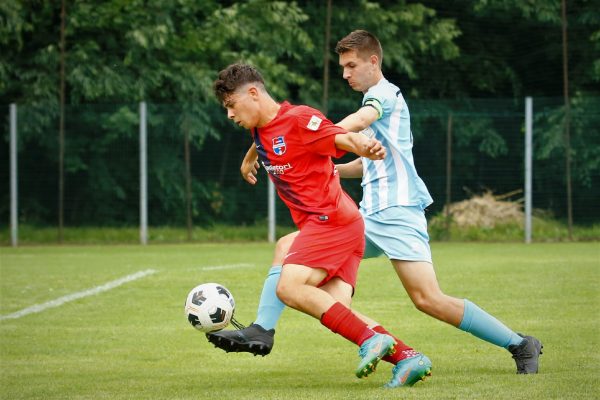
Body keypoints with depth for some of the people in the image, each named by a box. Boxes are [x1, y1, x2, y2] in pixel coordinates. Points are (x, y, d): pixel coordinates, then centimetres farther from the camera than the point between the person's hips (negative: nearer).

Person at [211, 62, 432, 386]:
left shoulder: (297, 119, -10)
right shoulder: (258, 132, 16)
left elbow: (344, 138, -21)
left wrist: (366, 147, -39)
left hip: (332, 218, -9)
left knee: (289, 288, -22)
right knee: (332, 310, -6)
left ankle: (371, 339, -25)